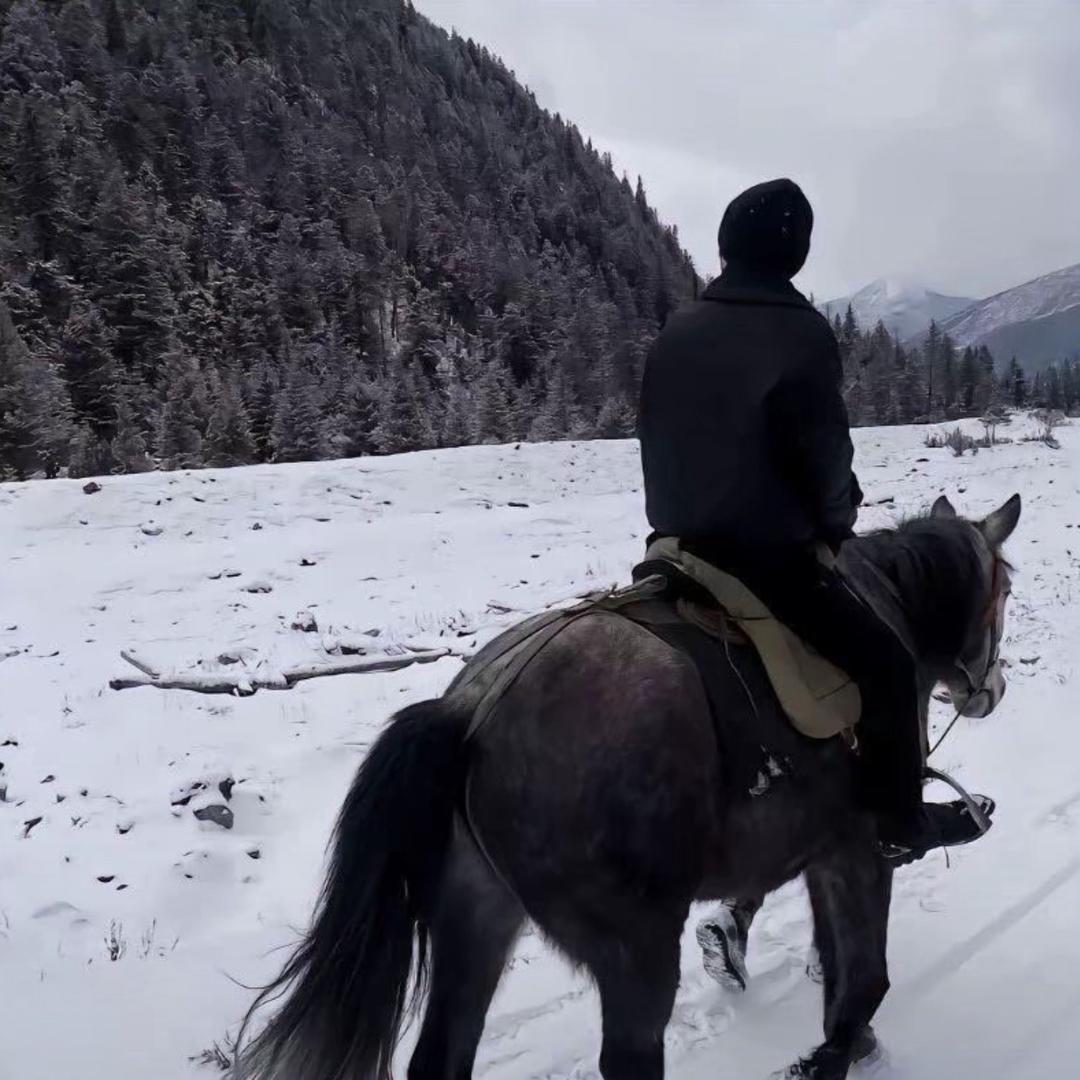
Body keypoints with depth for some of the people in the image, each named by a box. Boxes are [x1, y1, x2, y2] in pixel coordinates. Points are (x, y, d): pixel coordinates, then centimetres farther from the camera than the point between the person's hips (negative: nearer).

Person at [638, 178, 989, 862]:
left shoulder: (677, 331, 5)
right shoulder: (803, 334, -13)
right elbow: (823, 455, -11)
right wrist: (836, 523, 8)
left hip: (683, 546, 8)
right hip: (770, 556, -7)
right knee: (889, 667, 8)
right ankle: (900, 823, 17)